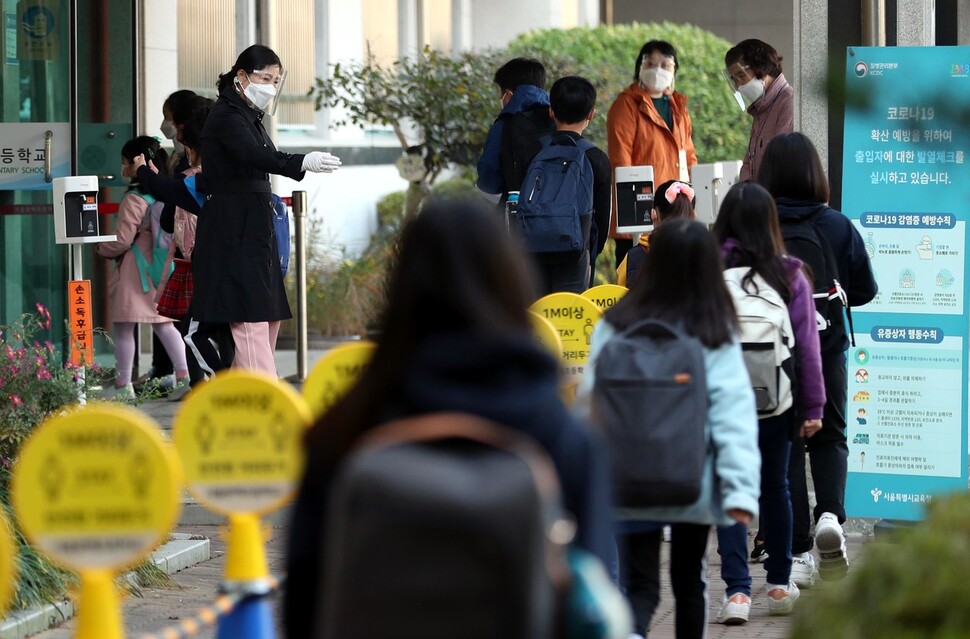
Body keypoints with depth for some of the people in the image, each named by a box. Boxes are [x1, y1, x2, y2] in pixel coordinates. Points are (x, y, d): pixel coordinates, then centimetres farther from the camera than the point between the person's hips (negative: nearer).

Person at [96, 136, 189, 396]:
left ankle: (123, 385, -1)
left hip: (133, 272, -8)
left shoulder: (133, 200, -16)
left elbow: (122, 240, -17)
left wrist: (101, 249, 2)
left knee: (122, 327, -1)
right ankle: (183, 375, 7)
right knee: (163, 324, 13)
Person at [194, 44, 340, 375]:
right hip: (234, 232, -10)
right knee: (251, 316, -13)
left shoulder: (249, 117, 19)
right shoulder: (226, 116, -13)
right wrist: (303, 162, -46)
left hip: (253, 228, 10)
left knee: (271, 315, 9)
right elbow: (256, 156, -31)